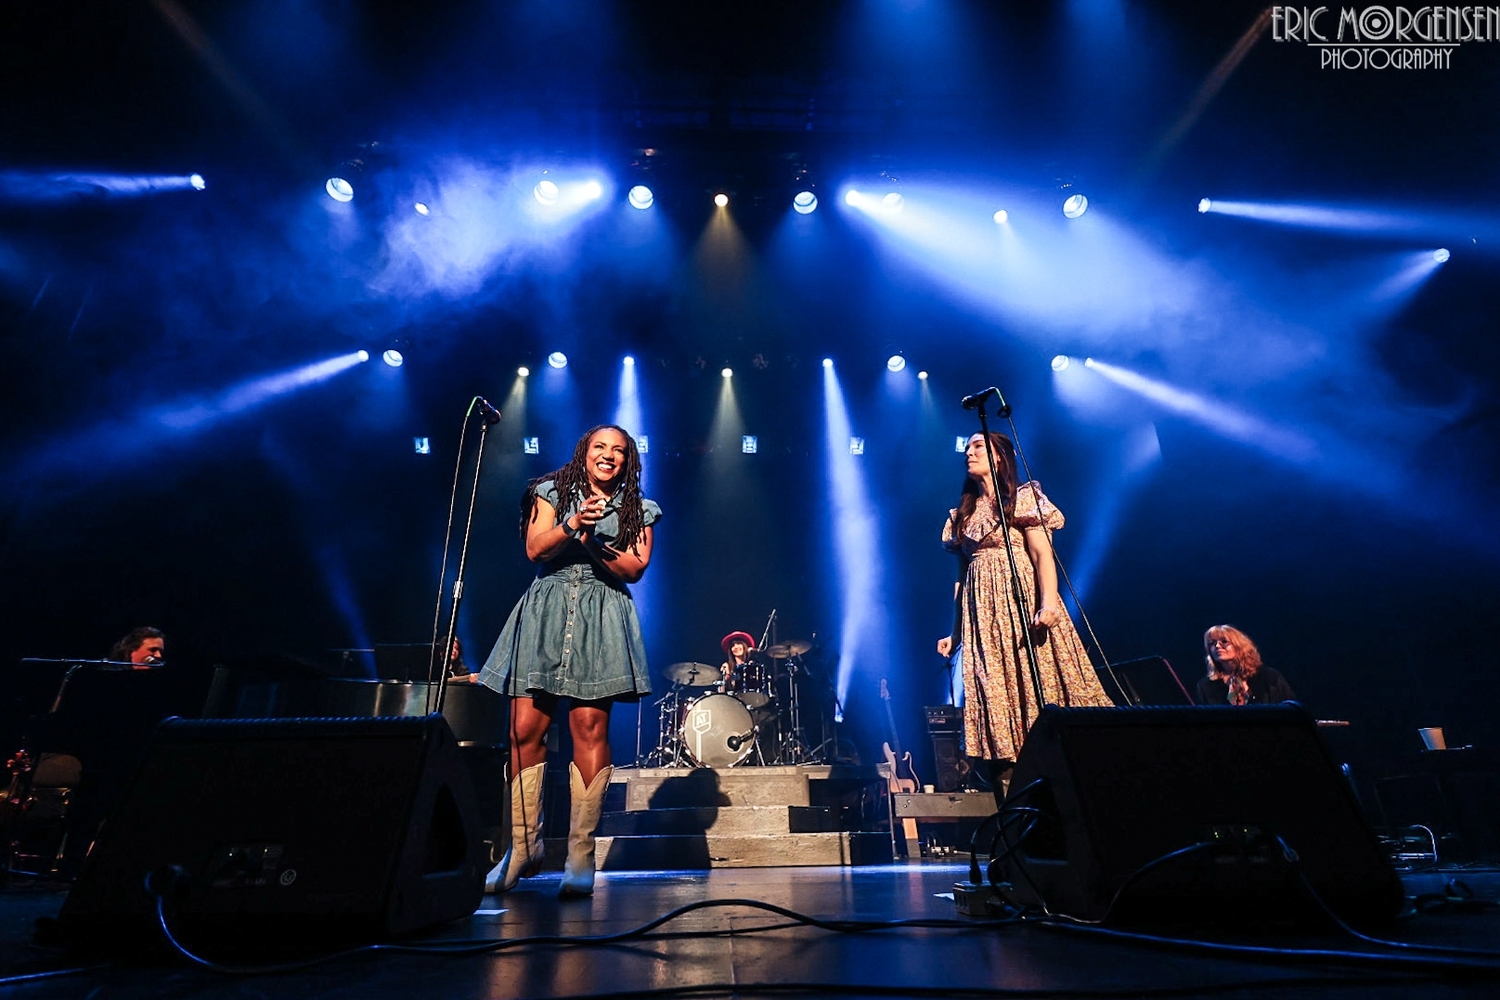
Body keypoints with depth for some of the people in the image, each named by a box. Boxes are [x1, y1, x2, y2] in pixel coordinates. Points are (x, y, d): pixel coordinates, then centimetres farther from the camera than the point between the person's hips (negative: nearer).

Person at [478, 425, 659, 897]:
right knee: (525, 728, -3)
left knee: (589, 727, -9)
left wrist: (592, 542, -10)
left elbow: (634, 567, 2)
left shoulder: (637, 510, 13)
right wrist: (573, 525, -14)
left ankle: (581, 854, -1)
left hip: (600, 618, -1)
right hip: (546, 612, 1)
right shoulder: (553, 491, 14)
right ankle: (524, 846, 12)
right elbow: (535, 549, 1)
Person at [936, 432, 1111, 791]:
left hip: (1022, 600, -4)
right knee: (994, 692, 0)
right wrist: (955, 631, 11)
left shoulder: (1022, 498, 4)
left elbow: (1043, 554, -7)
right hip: (982, 612, 5)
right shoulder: (962, 514, 18)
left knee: (1034, 680, -9)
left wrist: (1048, 602, -23)